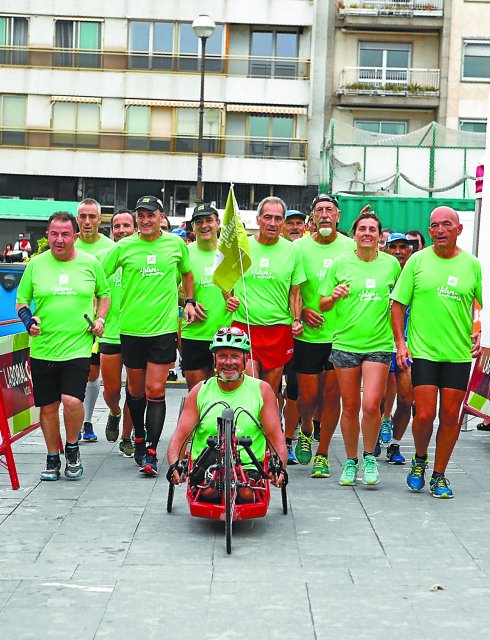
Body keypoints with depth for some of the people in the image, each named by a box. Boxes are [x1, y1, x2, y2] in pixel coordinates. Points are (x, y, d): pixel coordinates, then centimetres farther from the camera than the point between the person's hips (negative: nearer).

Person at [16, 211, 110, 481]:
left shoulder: (90, 263, 4)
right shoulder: (36, 264, 4)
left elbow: (104, 294, 19)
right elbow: (21, 300, 12)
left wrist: (100, 318, 3)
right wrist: (27, 319, -7)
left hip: (78, 346, -2)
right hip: (42, 348, 2)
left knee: (72, 401, -17)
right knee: (48, 407, 7)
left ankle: (72, 448, 11)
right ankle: (52, 458, 26)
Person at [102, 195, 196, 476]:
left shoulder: (176, 243, 3)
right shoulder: (124, 247, 0)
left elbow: (187, 273, 21)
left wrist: (189, 301, 10)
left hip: (164, 327, -1)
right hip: (131, 327, 1)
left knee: (155, 390, -7)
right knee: (136, 389, 13)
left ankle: (151, 452, -6)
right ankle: (139, 437, 35)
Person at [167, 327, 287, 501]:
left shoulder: (262, 390, 7)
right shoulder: (200, 391, 9)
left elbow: (276, 437, 2)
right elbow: (180, 436, 4)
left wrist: (280, 467, -18)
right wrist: (174, 465, -17)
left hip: (248, 466, 0)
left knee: (247, 493, -32)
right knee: (209, 490, -33)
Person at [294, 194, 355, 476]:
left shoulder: (351, 247, 1)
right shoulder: (300, 247, -1)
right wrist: (302, 311, -10)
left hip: (341, 334, 0)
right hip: (308, 334, 0)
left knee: (332, 394, 3)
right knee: (308, 395, 2)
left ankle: (322, 454, 16)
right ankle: (306, 430, 35)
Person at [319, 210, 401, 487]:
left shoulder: (392, 264, 4)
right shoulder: (341, 263, 2)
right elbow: (323, 304, 6)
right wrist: (333, 297, -15)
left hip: (379, 344, 0)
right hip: (346, 343, 1)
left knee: (371, 405, -12)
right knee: (350, 407, 6)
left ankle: (369, 457, 11)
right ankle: (351, 461, 23)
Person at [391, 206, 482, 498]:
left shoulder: (472, 265, 4)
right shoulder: (417, 261, 1)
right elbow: (398, 303, 3)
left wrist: (479, 335, -4)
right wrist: (400, 342, -4)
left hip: (459, 353, 2)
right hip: (423, 351, -1)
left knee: (451, 416, 3)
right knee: (425, 415, -6)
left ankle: (439, 475, 18)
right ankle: (420, 460, 23)